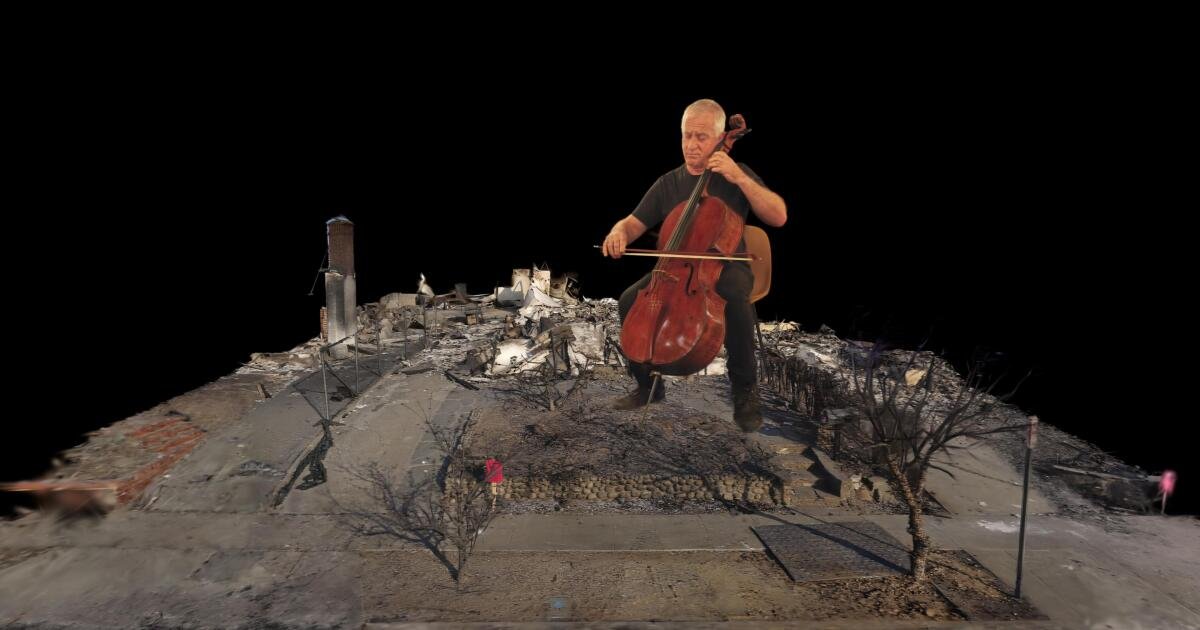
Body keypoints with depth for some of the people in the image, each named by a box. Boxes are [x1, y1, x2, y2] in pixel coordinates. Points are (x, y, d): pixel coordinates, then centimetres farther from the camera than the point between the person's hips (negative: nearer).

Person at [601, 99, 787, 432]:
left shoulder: (736, 174, 2)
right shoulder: (668, 183, 9)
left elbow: (779, 216, -9)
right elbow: (635, 223, 5)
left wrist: (740, 178, -19)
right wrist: (619, 231, -20)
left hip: (725, 267, -3)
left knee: (736, 303, -37)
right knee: (630, 300, -23)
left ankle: (745, 390, -14)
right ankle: (648, 383, -1)